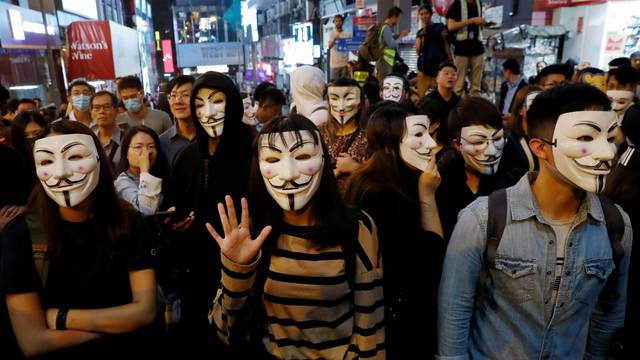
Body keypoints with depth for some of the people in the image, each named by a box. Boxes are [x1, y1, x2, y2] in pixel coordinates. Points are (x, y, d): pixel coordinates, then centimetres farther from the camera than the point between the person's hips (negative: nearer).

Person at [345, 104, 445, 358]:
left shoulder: (375, 184, 1)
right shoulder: (382, 196, -29)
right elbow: (432, 259, -22)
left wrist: (425, 194, -5)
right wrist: (427, 195, -21)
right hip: (398, 323, -9)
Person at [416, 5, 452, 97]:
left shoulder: (440, 27, 4)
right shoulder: (420, 32, 16)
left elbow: (446, 46, 3)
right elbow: (418, 51, 7)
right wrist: (423, 36, -5)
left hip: (439, 65, -4)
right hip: (424, 65, 4)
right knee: (422, 95, -1)